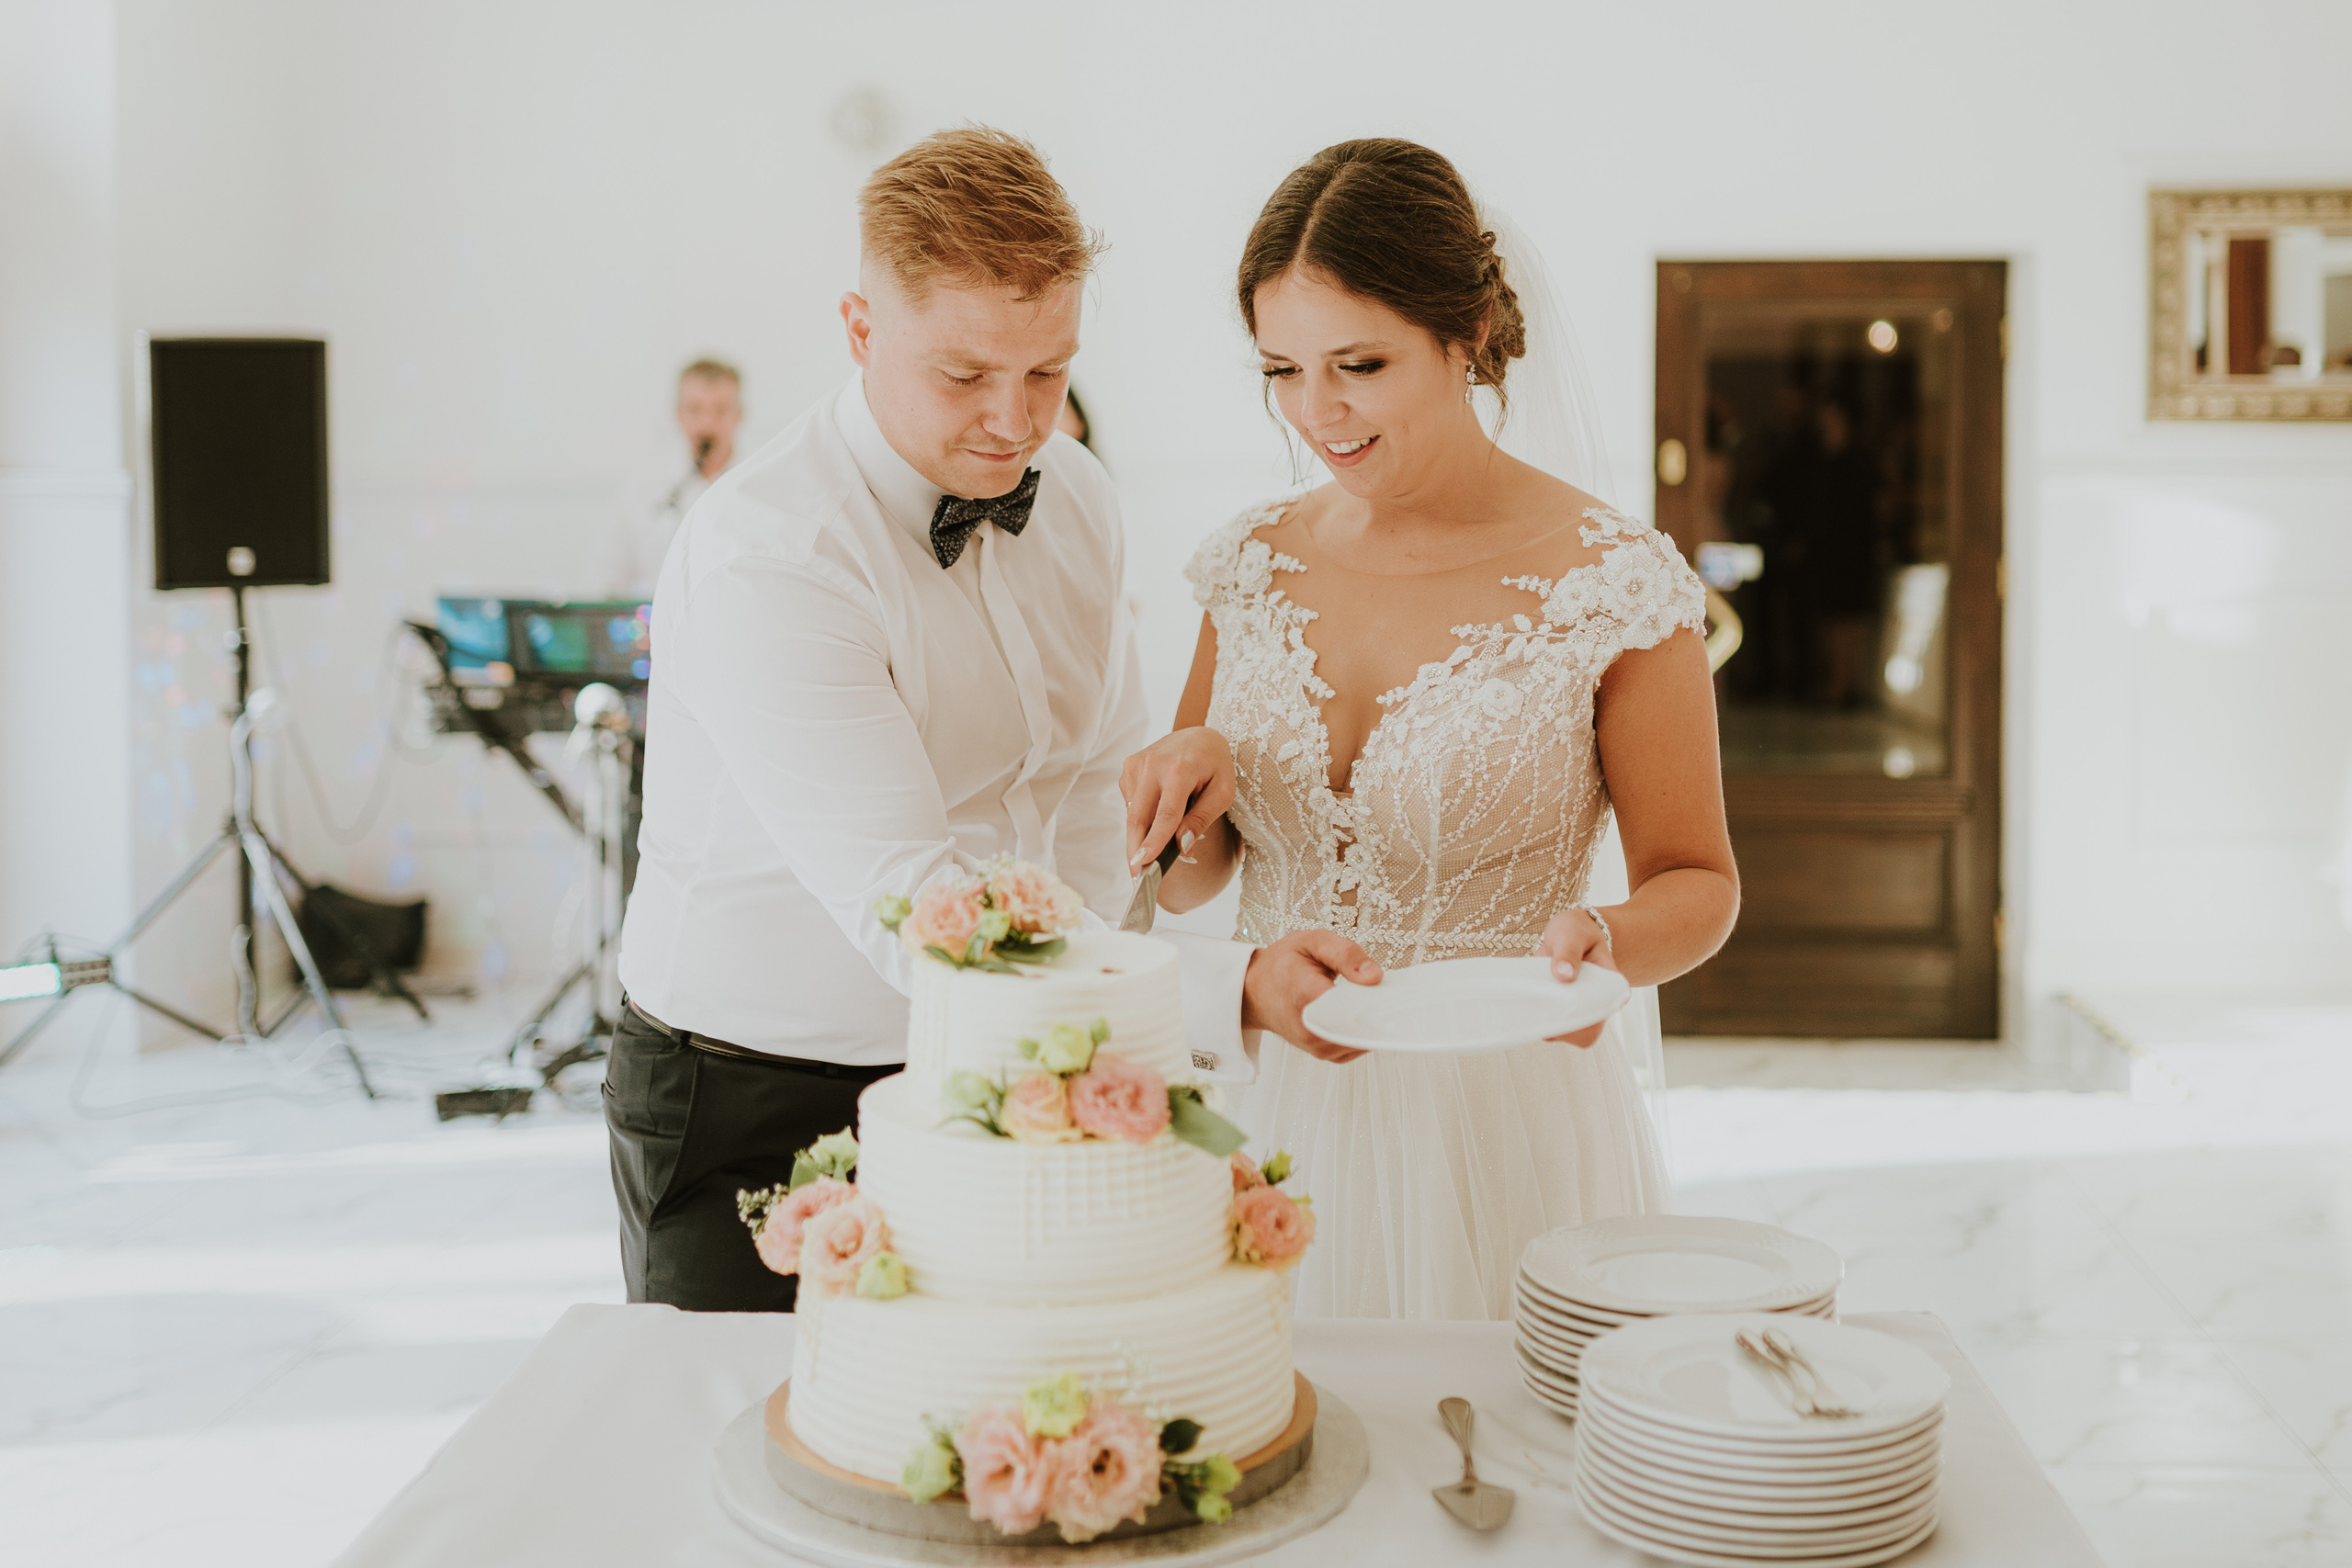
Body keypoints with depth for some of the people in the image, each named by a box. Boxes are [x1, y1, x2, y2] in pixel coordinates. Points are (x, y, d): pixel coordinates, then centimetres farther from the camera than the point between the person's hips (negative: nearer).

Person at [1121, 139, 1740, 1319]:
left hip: (1512, 1130, -3)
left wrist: (1610, 944, -22)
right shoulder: (1250, 564, 2)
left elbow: (1697, 881, -2)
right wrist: (1191, 777, -11)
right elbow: (1185, 882, 10)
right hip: (1277, 1115, 4)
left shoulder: (1614, 583, -11)